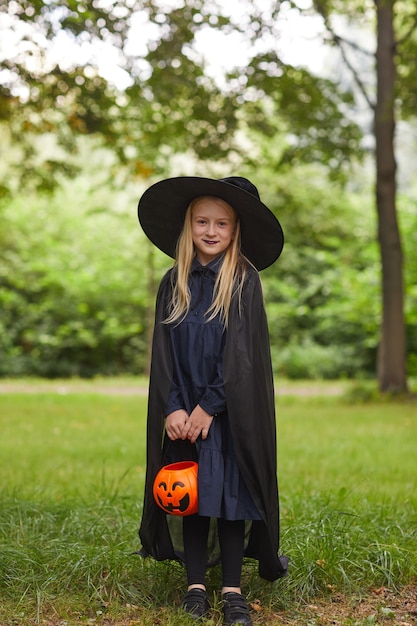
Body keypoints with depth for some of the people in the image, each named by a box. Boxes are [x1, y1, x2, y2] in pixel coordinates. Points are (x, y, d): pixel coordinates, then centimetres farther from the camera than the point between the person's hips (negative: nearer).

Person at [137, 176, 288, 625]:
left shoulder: (245, 281, -4)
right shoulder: (174, 284, 6)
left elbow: (242, 352, -10)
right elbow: (163, 352, 3)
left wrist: (209, 406, -14)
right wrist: (173, 408, -8)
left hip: (229, 409, -3)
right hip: (183, 409, 3)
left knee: (229, 493, -1)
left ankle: (232, 590, 8)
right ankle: (195, 584, 15)